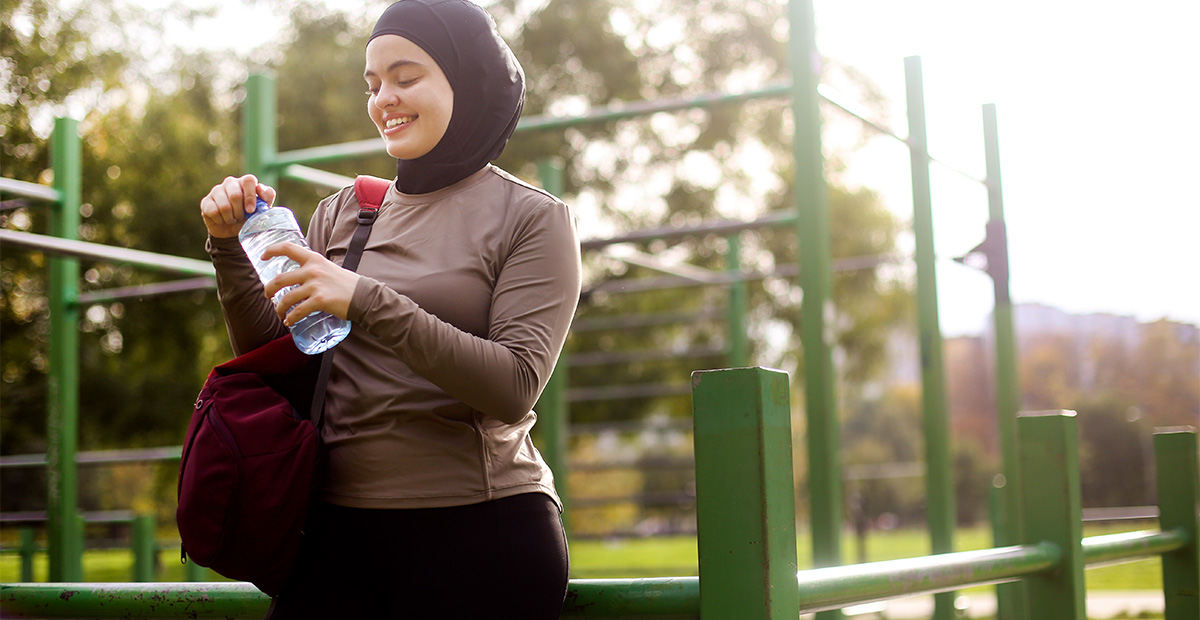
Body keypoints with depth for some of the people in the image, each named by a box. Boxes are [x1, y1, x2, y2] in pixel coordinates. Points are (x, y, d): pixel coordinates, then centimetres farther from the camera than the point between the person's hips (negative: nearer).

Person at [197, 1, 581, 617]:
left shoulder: (532, 218, -2)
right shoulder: (342, 213, 10)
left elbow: (514, 388, -15)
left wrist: (367, 301, -21)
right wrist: (229, 247, 0)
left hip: (479, 535, -3)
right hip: (341, 531, 4)